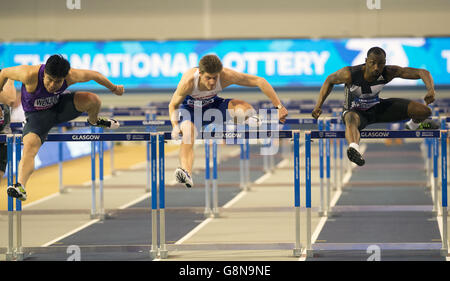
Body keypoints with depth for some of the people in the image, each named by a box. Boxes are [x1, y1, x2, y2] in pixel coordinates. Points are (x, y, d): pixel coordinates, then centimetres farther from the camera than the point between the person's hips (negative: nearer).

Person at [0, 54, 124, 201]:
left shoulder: (71, 76, -26)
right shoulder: (29, 75, -35)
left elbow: (95, 75, -6)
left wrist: (114, 88, 10)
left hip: (59, 105, 3)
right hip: (37, 114, -3)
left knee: (93, 100, -19)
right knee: (29, 146, -31)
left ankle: (94, 121, 16)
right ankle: (21, 186, -43)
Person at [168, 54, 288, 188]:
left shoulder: (226, 75, -31)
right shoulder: (188, 81, -36)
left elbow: (259, 81, -24)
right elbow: (173, 105, -19)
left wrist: (279, 107, -24)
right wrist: (175, 125, -38)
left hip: (212, 104, 2)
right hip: (189, 107, -2)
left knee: (243, 108, -30)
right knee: (187, 136, -34)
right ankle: (187, 173, -49)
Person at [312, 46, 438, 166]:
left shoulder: (389, 73, -23)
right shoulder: (350, 74, -28)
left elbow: (423, 72, -22)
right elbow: (329, 81, -7)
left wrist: (431, 90, -42)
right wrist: (318, 106, -14)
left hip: (377, 107, 4)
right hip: (355, 110, -3)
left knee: (424, 111, -6)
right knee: (351, 120, -45)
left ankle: (414, 124, 32)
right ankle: (354, 147, -79)